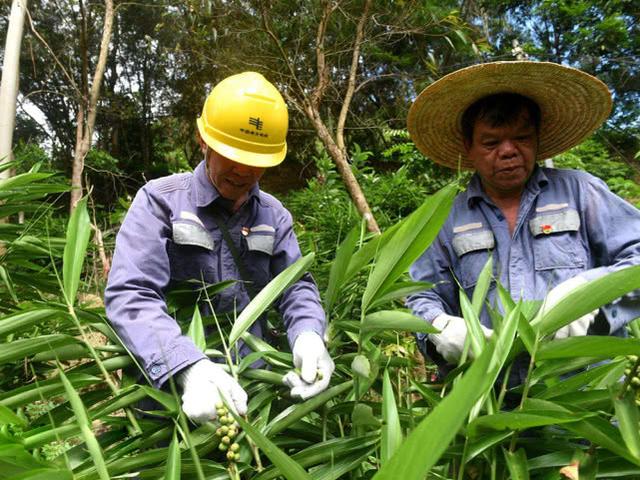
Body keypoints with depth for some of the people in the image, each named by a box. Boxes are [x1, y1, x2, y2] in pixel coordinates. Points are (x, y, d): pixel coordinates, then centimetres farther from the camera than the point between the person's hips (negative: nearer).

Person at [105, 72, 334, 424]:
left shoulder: (275, 215, 10)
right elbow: (130, 294, -15)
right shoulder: (160, 200, -4)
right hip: (168, 378, -3)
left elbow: (295, 286, 5)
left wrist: (309, 334, -18)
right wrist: (188, 366, -30)